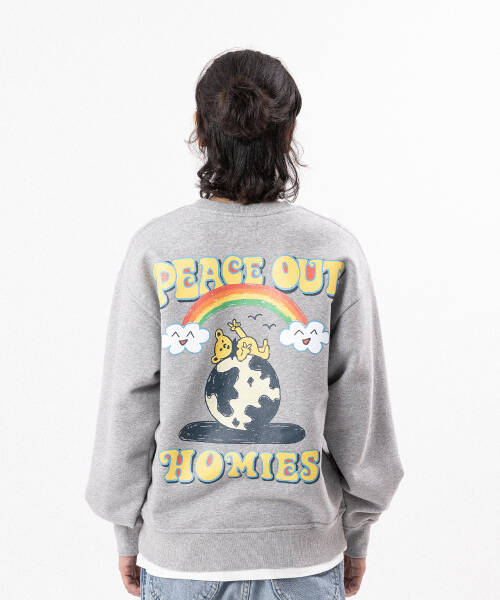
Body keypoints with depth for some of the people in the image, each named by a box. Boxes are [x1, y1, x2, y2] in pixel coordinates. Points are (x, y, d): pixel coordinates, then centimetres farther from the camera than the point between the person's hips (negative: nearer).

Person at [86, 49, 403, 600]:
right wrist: (356, 535, 10)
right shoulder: (336, 253, -9)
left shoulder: (154, 250, -11)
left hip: (180, 552, 0)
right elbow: (358, 411, -4)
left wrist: (128, 534, 9)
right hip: (305, 552, 1)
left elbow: (128, 408, -6)